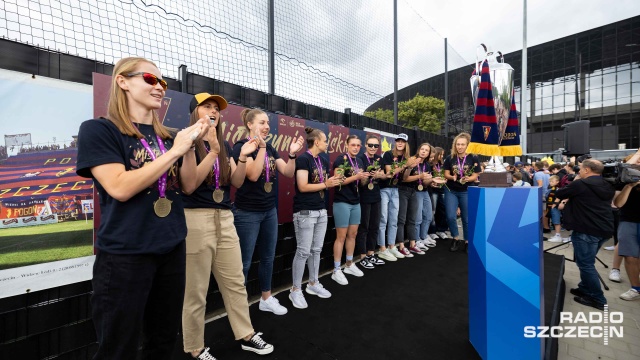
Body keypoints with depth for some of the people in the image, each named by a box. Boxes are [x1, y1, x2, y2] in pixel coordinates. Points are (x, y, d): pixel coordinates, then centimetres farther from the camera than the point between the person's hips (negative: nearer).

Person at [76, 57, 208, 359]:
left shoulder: (167, 135, 8)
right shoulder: (98, 130, -7)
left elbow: (189, 186, 3)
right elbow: (120, 188, -20)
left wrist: (189, 146, -10)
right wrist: (175, 150, -19)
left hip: (172, 248, 5)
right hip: (124, 254, -5)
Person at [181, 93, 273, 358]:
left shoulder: (224, 145, 12)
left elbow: (237, 182, 8)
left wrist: (243, 157, -9)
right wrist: (213, 151, -23)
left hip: (225, 218, 6)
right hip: (196, 219, -6)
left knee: (235, 282, 15)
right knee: (196, 289, 7)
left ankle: (246, 335, 32)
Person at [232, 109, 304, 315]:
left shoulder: (270, 148, 9)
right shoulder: (242, 146, -10)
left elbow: (288, 173, 3)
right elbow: (253, 175, -24)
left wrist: (292, 154, -12)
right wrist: (261, 146, -27)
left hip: (270, 211, 7)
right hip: (248, 213, -7)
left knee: (268, 258, 16)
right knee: (244, 262, 4)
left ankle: (266, 299, 33)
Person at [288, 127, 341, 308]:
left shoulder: (323, 161, 14)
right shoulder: (303, 159, -12)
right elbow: (303, 186, -19)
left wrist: (334, 181, -2)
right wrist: (326, 184, -13)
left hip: (321, 211, 8)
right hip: (305, 212, -8)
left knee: (316, 250, 15)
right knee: (303, 251, -1)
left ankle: (313, 284, 30)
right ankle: (296, 290, 14)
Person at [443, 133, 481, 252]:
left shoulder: (473, 158, -4)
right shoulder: (450, 158, 0)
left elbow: (475, 176, -4)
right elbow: (446, 174, 1)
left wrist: (468, 179, -26)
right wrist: (452, 177, -21)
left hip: (467, 192, -1)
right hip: (451, 191, 1)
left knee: (467, 218, 7)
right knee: (451, 217, -6)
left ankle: (467, 242, 23)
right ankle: (456, 239, 17)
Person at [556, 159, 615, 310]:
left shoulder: (580, 184, -12)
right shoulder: (608, 186, 13)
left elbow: (559, 194, -1)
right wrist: (571, 200, 24)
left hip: (586, 230, -9)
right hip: (604, 229, 9)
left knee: (585, 264, 0)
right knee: (586, 261, 20)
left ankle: (598, 299, 7)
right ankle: (585, 288, 28)